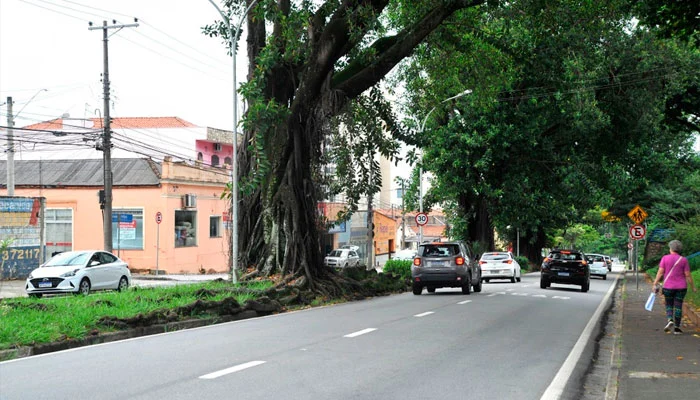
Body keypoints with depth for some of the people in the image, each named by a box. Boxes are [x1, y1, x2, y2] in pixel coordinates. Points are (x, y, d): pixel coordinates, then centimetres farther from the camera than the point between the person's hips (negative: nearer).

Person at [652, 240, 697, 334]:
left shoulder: (665, 258, -3)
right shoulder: (683, 260, -3)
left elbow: (660, 272, -7)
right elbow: (688, 275, -4)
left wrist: (655, 284, -4)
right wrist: (693, 287, 5)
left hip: (668, 287, 0)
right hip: (681, 287, 0)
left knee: (669, 306, 13)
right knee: (678, 306, 6)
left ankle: (670, 320, -12)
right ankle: (677, 328, 3)